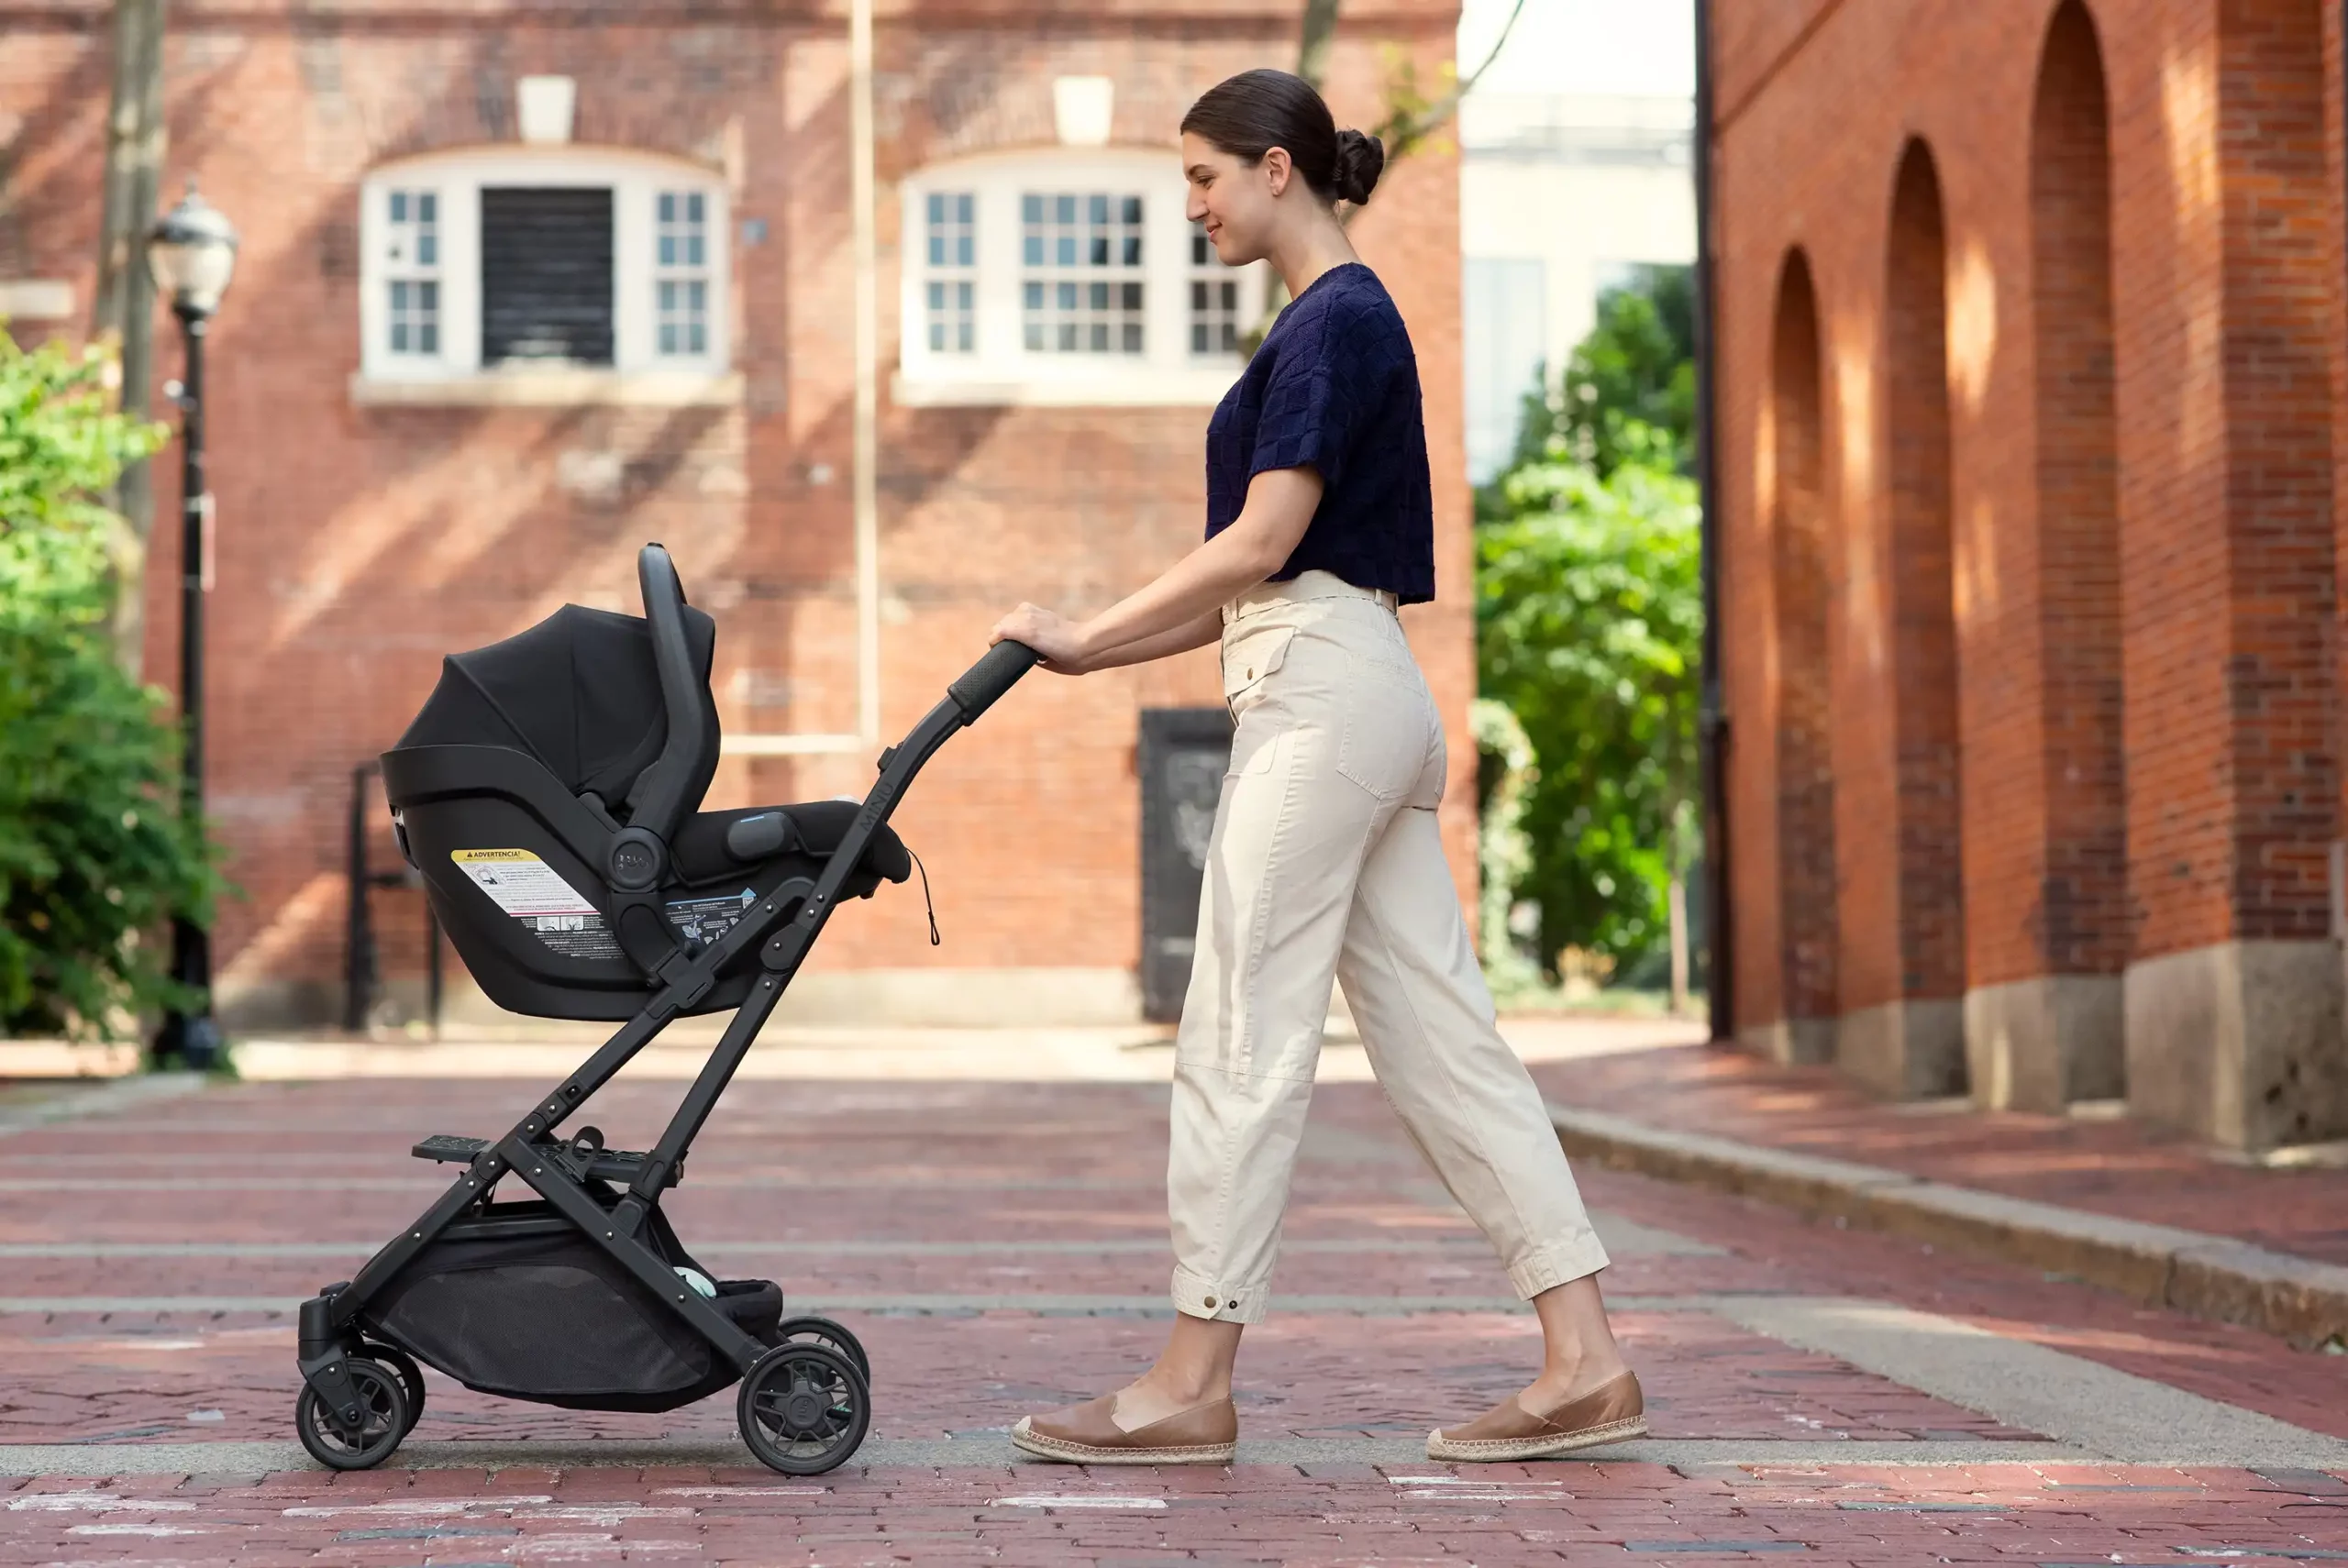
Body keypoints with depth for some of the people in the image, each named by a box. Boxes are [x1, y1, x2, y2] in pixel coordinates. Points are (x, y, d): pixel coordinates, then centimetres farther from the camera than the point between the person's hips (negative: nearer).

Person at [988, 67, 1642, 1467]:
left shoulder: (1333, 319, -10)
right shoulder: (1346, 317, 20)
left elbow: (1260, 543, -16)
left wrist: (1086, 637, -9)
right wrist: (1101, 651, 16)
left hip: (1321, 695, -10)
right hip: (1365, 689, 10)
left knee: (1244, 1038, -5)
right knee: (1440, 1035, 7)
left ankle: (1195, 1385, 1)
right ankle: (1586, 1364, 6)